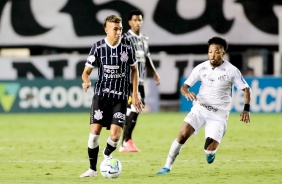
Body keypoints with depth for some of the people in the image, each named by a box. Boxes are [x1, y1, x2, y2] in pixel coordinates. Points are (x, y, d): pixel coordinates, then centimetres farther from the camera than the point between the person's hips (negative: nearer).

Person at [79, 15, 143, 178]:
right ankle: (92, 169, 6)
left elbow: (134, 69, 12)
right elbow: (86, 71, 1)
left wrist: (135, 94, 9)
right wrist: (86, 81, -23)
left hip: (120, 97, 0)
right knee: (95, 131, -9)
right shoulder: (98, 47, -4)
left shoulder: (127, 47, -2)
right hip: (101, 94, 0)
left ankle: (107, 154, 23)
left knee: (115, 135, -11)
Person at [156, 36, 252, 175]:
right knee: (183, 134, -20)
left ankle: (211, 151, 27)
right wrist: (187, 93, -21)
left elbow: (246, 89, -2)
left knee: (209, 150, -13)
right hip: (200, 107, 2)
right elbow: (184, 86, 3)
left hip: (219, 114, -2)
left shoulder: (231, 71, -8)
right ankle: (167, 167, -12)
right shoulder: (201, 68, -1)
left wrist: (246, 109, -14)